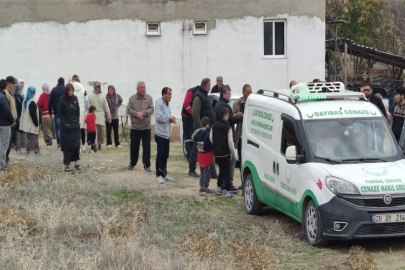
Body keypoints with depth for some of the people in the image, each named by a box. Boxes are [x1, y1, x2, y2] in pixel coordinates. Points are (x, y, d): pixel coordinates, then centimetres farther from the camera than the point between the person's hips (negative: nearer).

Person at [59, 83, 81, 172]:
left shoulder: (75, 98, 6)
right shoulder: (62, 99, -6)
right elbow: (60, 112, -4)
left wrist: (77, 120, 4)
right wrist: (65, 122, -10)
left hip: (75, 125, 4)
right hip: (66, 126, -4)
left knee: (76, 143, 0)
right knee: (67, 145, -3)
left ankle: (76, 162, 5)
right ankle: (67, 164, 0)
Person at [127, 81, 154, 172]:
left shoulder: (149, 98, 1)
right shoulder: (132, 98, 1)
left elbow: (151, 109, -5)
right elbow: (128, 110, -4)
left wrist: (143, 113, -20)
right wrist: (137, 114, -19)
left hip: (146, 127, 0)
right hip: (135, 127, 0)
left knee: (146, 147, -1)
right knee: (134, 146, 9)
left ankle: (147, 165, 4)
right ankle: (132, 163, 25)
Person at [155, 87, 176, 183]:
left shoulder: (167, 105, 16)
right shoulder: (159, 104, -13)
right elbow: (159, 117, -25)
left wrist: (171, 119, 6)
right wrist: (169, 117, -14)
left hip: (167, 134, 9)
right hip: (160, 134, -9)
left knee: (165, 155, 13)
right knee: (160, 155, -7)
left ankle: (164, 174, 20)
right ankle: (159, 175, -3)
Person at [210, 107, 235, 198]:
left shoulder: (214, 126, 4)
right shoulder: (228, 127, -13)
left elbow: (211, 139, 6)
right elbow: (230, 141, -15)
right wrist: (231, 152, -3)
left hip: (216, 153, 6)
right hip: (225, 153, -6)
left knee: (222, 170, 21)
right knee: (226, 172, 0)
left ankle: (219, 189, 25)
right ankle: (228, 192, 0)